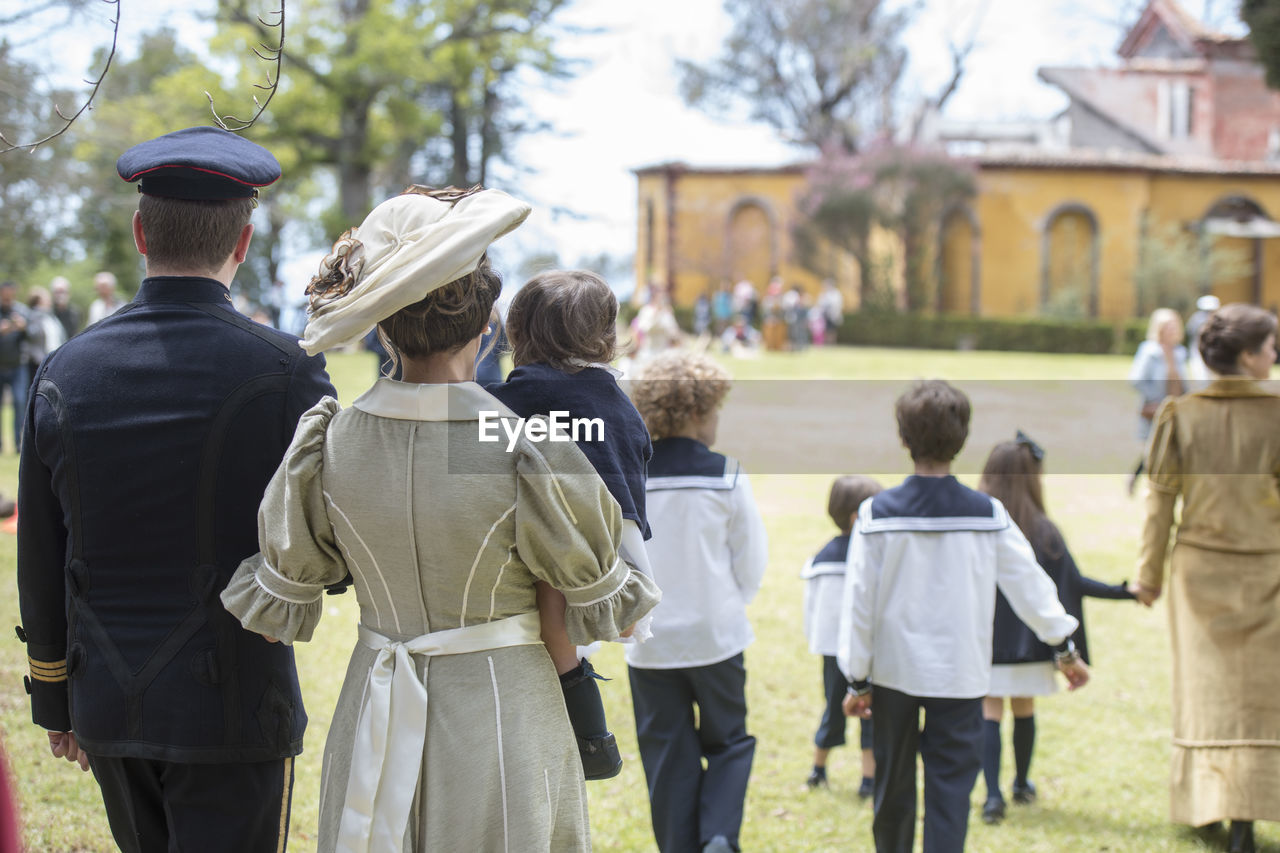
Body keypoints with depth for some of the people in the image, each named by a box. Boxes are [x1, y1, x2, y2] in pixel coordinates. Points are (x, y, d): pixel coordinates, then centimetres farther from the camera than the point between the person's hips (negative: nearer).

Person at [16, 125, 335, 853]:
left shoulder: (65, 373, 1)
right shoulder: (282, 371, -13)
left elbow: (40, 563, 8)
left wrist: (55, 700, 18)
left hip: (107, 711, 5)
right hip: (230, 711, -5)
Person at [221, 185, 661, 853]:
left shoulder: (327, 443, -9)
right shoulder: (531, 453, -19)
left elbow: (283, 591, 4)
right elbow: (595, 591, -4)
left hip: (375, 722, 3)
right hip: (501, 716, -3)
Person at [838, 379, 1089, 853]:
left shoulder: (877, 514, -9)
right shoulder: (988, 514, -6)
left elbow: (859, 601, -6)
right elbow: (1030, 584, 3)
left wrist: (857, 677, 4)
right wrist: (1065, 648, 16)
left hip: (894, 671, 1)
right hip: (960, 675, 0)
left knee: (893, 783, 14)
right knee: (951, 786, 3)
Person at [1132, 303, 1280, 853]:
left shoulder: (1181, 416, -6)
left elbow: (1160, 500, -3)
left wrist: (1150, 572, 5)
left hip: (1199, 570, 2)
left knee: (1207, 689, 15)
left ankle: (1205, 805, 22)